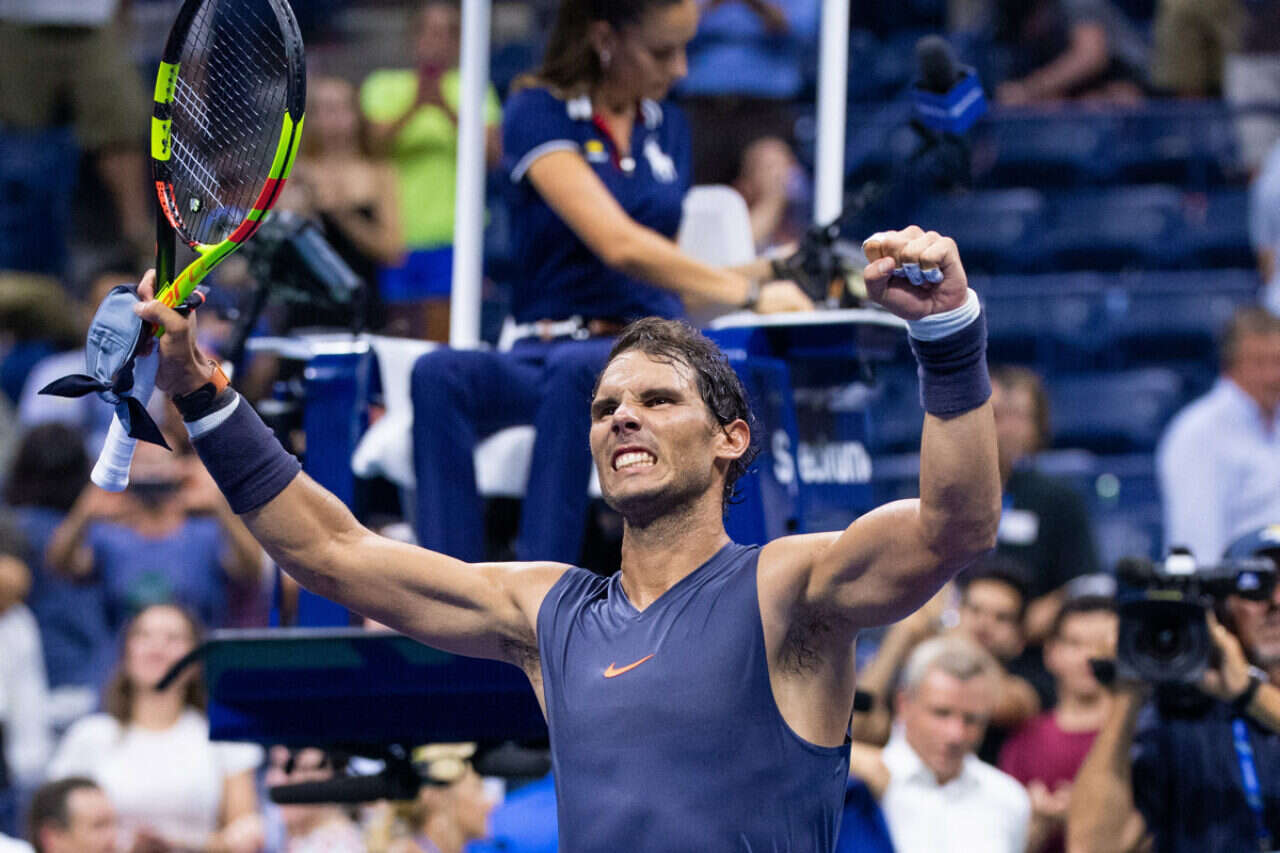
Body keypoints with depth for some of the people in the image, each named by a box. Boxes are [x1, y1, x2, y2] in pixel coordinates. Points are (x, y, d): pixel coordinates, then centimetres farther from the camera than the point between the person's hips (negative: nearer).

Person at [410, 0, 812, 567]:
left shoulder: (667, 127, 17)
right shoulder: (539, 113, -1)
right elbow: (618, 244, -15)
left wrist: (772, 268, 10)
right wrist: (746, 292, -18)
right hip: (544, 347, -2)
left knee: (576, 371, -37)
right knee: (440, 374, -37)